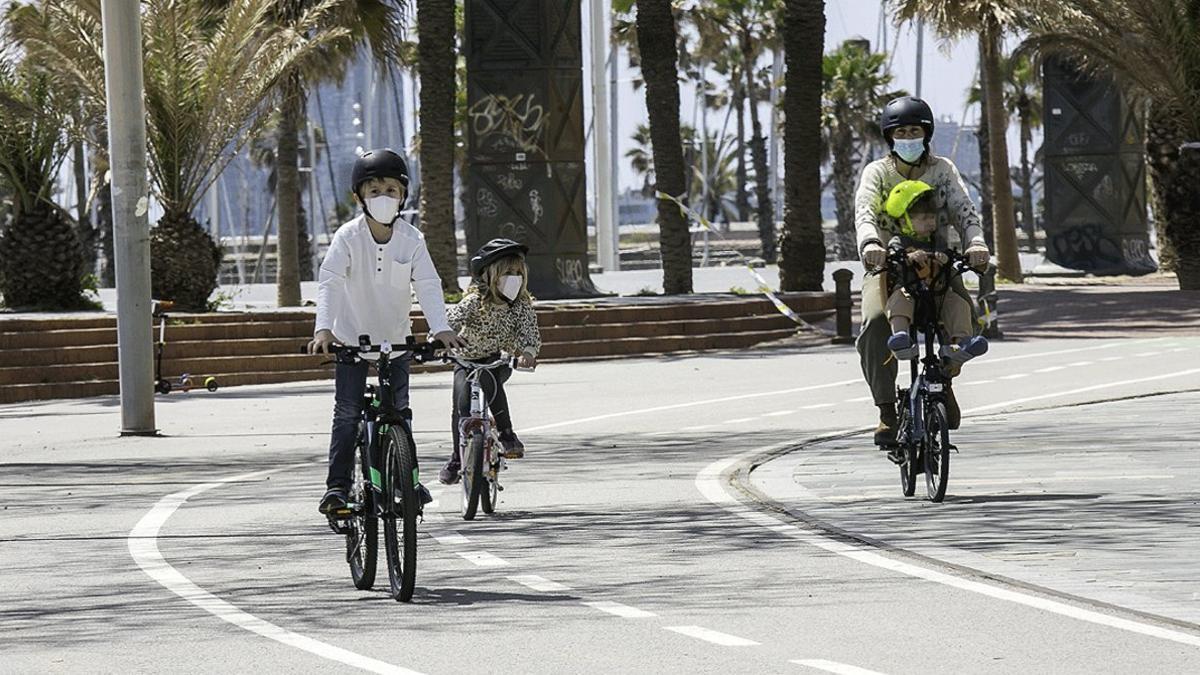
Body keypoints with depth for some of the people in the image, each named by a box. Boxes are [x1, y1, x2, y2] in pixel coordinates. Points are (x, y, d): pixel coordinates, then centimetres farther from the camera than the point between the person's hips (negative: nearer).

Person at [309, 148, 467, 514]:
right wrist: (324, 328, -38)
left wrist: (441, 328, -31)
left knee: (399, 412, 4)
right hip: (351, 339, -2)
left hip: (395, 339, 2)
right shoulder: (348, 237, -15)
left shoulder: (411, 240, -9)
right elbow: (329, 283, -23)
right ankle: (337, 485, -6)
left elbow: (428, 285, -16)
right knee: (347, 414, -7)